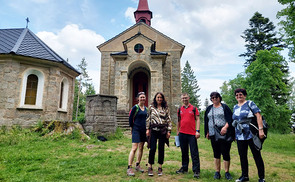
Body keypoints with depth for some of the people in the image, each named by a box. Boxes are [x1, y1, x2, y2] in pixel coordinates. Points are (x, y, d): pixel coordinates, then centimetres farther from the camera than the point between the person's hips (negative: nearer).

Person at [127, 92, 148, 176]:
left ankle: (138, 165, 26)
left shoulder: (146, 108, 9)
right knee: (134, 148, -12)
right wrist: (132, 127, 2)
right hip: (136, 130, -6)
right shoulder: (135, 107, -10)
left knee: (141, 148, 12)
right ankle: (129, 168, -6)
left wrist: (146, 128, 11)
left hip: (143, 130, 7)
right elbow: (130, 118, -6)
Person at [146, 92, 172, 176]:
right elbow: (148, 118, 7)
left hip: (163, 130, 1)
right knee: (152, 148, -4)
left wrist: (169, 131, 0)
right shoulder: (151, 107, 6)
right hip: (153, 130, -1)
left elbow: (169, 120, 6)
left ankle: (160, 167, 18)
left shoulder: (166, 108, 7)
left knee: (161, 148, 5)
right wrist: (147, 129, 2)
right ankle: (150, 167, 9)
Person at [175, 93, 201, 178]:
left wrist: (197, 131, -10)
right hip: (182, 133, 4)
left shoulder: (194, 108, 0)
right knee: (184, 152, 14)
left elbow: (197, 119, -2)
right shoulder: (180, 109, 10)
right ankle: (184, 168, 27)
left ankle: (196, 171, 7)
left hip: (192, 133, -4)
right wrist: (178, 131, 14)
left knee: (194, 153, -1)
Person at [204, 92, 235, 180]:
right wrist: (207, 133, 11)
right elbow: (206, 121, 17)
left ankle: (227, 172, 15)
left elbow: (230, 119, -5)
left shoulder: (225, 107, 3)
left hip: (224, 134, -3)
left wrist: (225, 127, -20)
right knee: (216, 153, 9)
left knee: (226, 153, 0)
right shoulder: (209, 109, 14)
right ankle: (217, 172, 18)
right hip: (213, 134, 3)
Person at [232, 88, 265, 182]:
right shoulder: (235, 107, 13)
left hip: (251, 134, -5)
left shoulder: (250, 103, -3)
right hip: (240, 136, 6)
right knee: (242, 156, 11)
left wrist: (260, 129, -21)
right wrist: (235, 134, 16)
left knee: (257, 155, 4)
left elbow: (258, 116, -12)